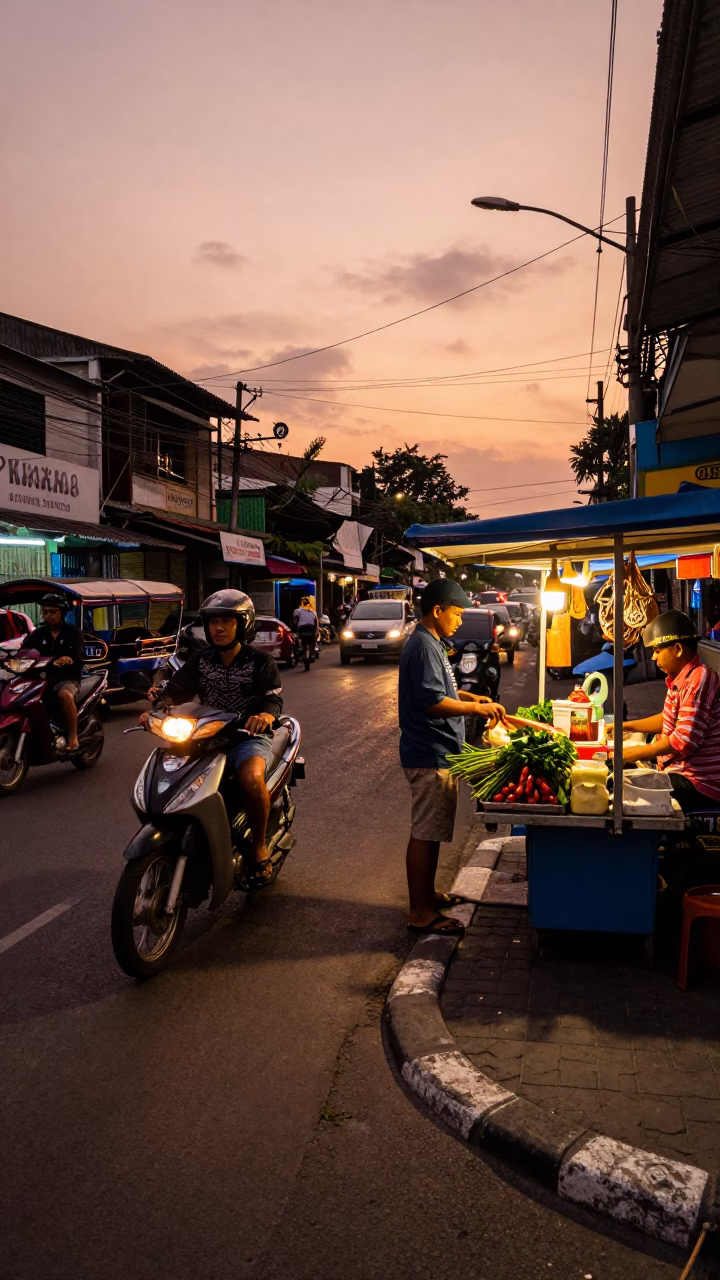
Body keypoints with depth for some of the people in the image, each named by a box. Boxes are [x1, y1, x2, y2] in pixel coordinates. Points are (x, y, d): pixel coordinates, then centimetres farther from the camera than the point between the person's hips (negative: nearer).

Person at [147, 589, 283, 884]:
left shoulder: (261, 662, -1)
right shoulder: (200, 660, 12)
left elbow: (274, 697, -15)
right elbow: (176, 688, 1)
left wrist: (266, 714, -40)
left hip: (249, 736, -4)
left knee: (251, 778, -35)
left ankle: (260, 846, -12)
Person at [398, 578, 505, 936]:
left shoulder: (430, 643, 15)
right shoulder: (424, 647, -19)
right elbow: (433, 702, -26)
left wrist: (470, 697, 15)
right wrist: (477, 708, -19)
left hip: (437, 753, 11)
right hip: (430, 755, -11)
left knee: (431, 831, 19)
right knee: (425, 833, -3)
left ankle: (426, 895, 32)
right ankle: (420, 913, 5)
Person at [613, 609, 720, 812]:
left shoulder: (699, 680, -23)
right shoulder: (680, 678, 9)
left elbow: (684, 741, -27)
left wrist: (636, 753, -18)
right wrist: (628, 725, 15)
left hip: (699, 782, -10)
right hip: (681, 769, 10)